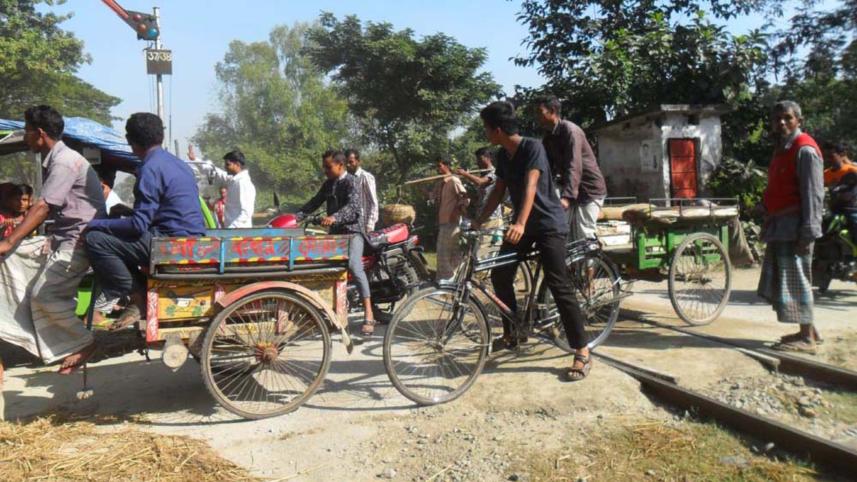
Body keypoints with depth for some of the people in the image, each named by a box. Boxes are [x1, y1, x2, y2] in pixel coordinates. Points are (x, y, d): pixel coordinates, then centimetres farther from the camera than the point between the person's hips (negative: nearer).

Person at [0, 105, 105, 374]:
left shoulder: (65, 162, -16)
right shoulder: (54, 160, 14)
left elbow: (42, 208, -20)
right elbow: (47, 209, 16)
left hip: (79, 238, -10)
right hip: (60, 237, 10)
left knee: (44, 294, -13)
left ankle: (82, 343, 3)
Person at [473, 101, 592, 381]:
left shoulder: (533, 148, -18)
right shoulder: (503, 155, 6)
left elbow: (530, 186, -30)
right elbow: (498, 192, 11)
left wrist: (520, 224, -43)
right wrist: (478, 222, 7)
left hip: (549, 223, -8)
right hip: (522, 224, 8)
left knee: (558, 285, -14)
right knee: (500, 275, 5)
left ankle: (582, 353, -9)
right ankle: (512, 334, 23)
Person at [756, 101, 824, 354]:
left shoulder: (805, 149, -11)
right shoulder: (782, 148, 18)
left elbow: (813, 194, -16)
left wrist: (808, 232, -20)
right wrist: (765, 206, 9)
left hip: (794, 226, -9)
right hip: (779, 226, 9)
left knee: (795, 279, -6)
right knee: (781, 278, 13)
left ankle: (807, 338, 2)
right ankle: (807, 330, 25)